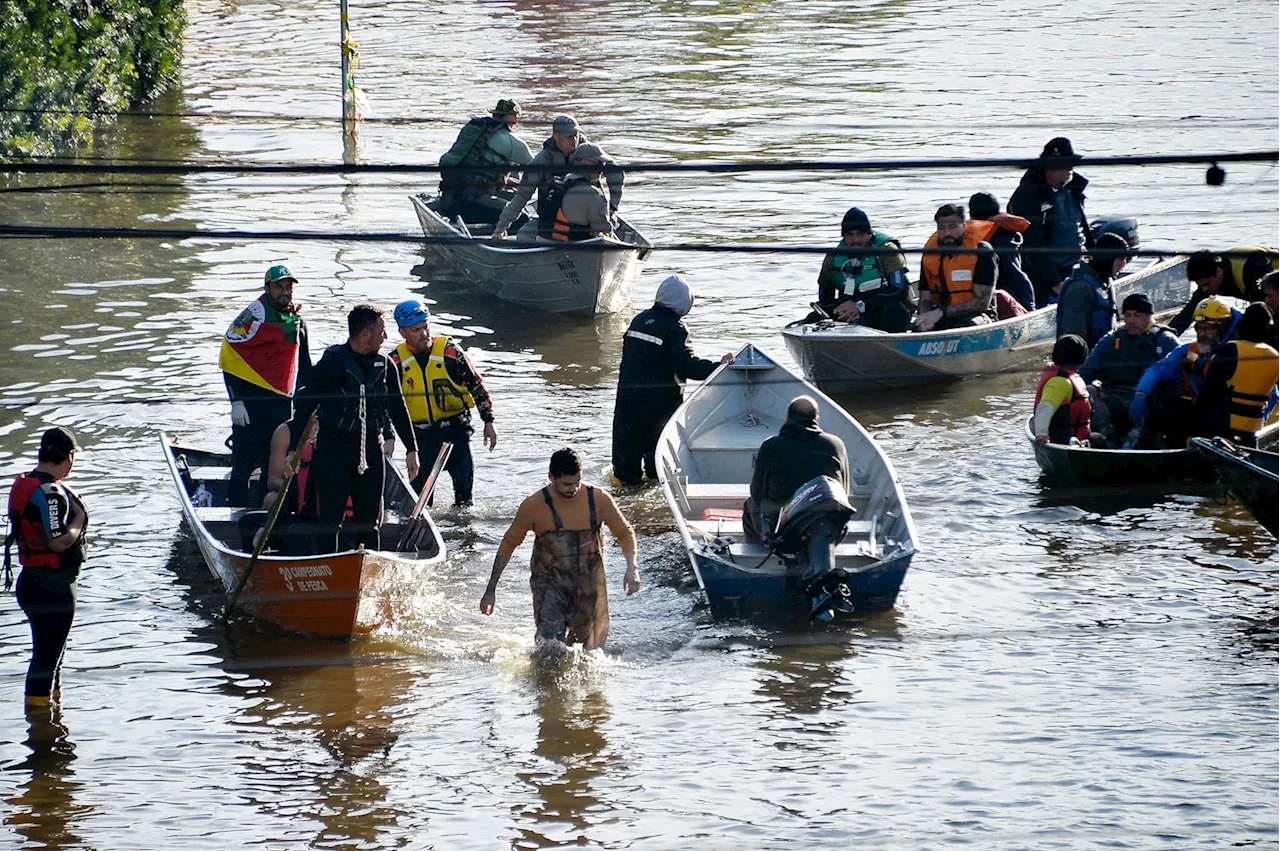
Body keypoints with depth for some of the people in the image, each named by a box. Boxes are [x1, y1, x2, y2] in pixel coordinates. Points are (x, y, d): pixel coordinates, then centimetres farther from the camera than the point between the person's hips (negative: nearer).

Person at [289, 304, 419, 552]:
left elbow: (398, 409, 17)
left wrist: (411, 449, 14)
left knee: (369, 521, 9)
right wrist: (293, 450, -10)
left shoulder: (385, 366, 7)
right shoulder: (331, 364, -10)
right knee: (329, 519, -3)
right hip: (333, 450, -5)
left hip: (371, 451, 5)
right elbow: (304, 408, -7)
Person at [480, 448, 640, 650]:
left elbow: (624, 533, 7)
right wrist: (491, 590, 3)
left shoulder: (599, 500, -6)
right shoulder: (534, 506, -10)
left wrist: (632, 567, -12)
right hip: (550, 583, -3)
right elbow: (509, 543, 2)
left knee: (587, 647, 12)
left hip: (590, 586, 3)